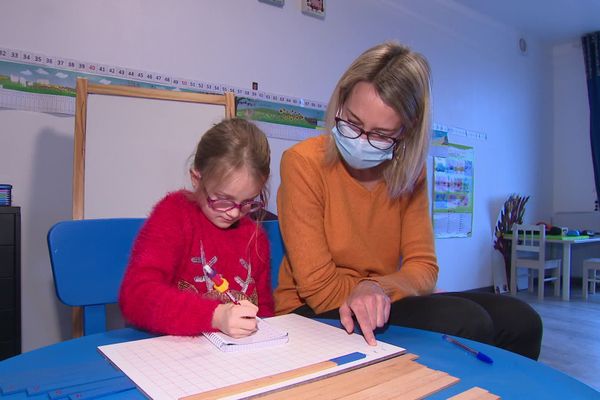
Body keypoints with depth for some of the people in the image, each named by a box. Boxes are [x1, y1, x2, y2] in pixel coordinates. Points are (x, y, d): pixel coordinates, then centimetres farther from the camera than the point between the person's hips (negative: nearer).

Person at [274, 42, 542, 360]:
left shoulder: (410, 171, 1)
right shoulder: (302, 162, -16)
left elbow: (423, 266, -2)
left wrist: (377, 287, -22)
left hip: (383, 304, 6)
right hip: (313, 313, -5)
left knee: (520, 320, -10)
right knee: (464, 322, -26)